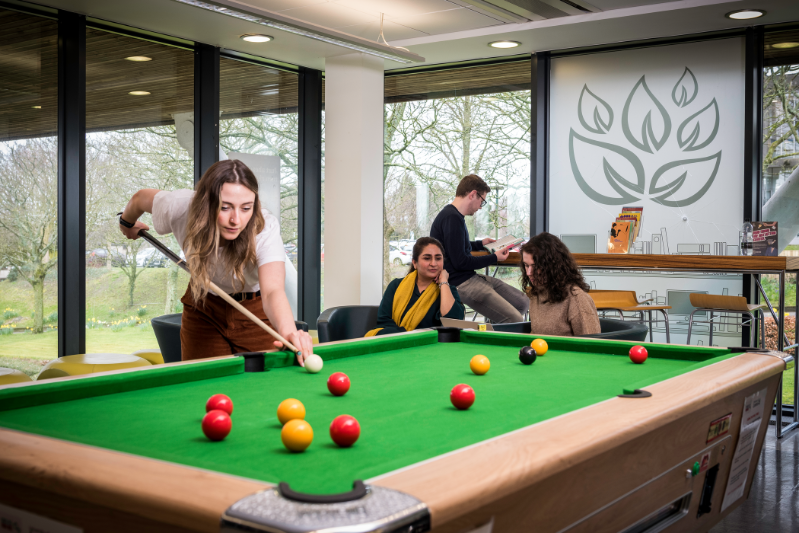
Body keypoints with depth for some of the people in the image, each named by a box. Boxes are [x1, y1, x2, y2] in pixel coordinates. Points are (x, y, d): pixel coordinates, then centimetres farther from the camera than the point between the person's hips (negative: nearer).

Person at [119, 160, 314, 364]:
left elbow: (272, 290, -51)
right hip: (202, 311, 2)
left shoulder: (265, 229, -35)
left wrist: (289, 332, -71)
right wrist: (127, 223, 16)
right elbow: (141, 198, -4)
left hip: (255, 311, -2)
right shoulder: (181, 208, -28)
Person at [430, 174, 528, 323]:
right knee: (515, 320, -18)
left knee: (523, 302, 10)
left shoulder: (453, 215, 15)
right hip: (461, 283, -11)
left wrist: (480, 244, 32)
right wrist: (494, 258, -9)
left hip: (471, 277, 11)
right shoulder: (451, 218, -18)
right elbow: (460, 262, -20)